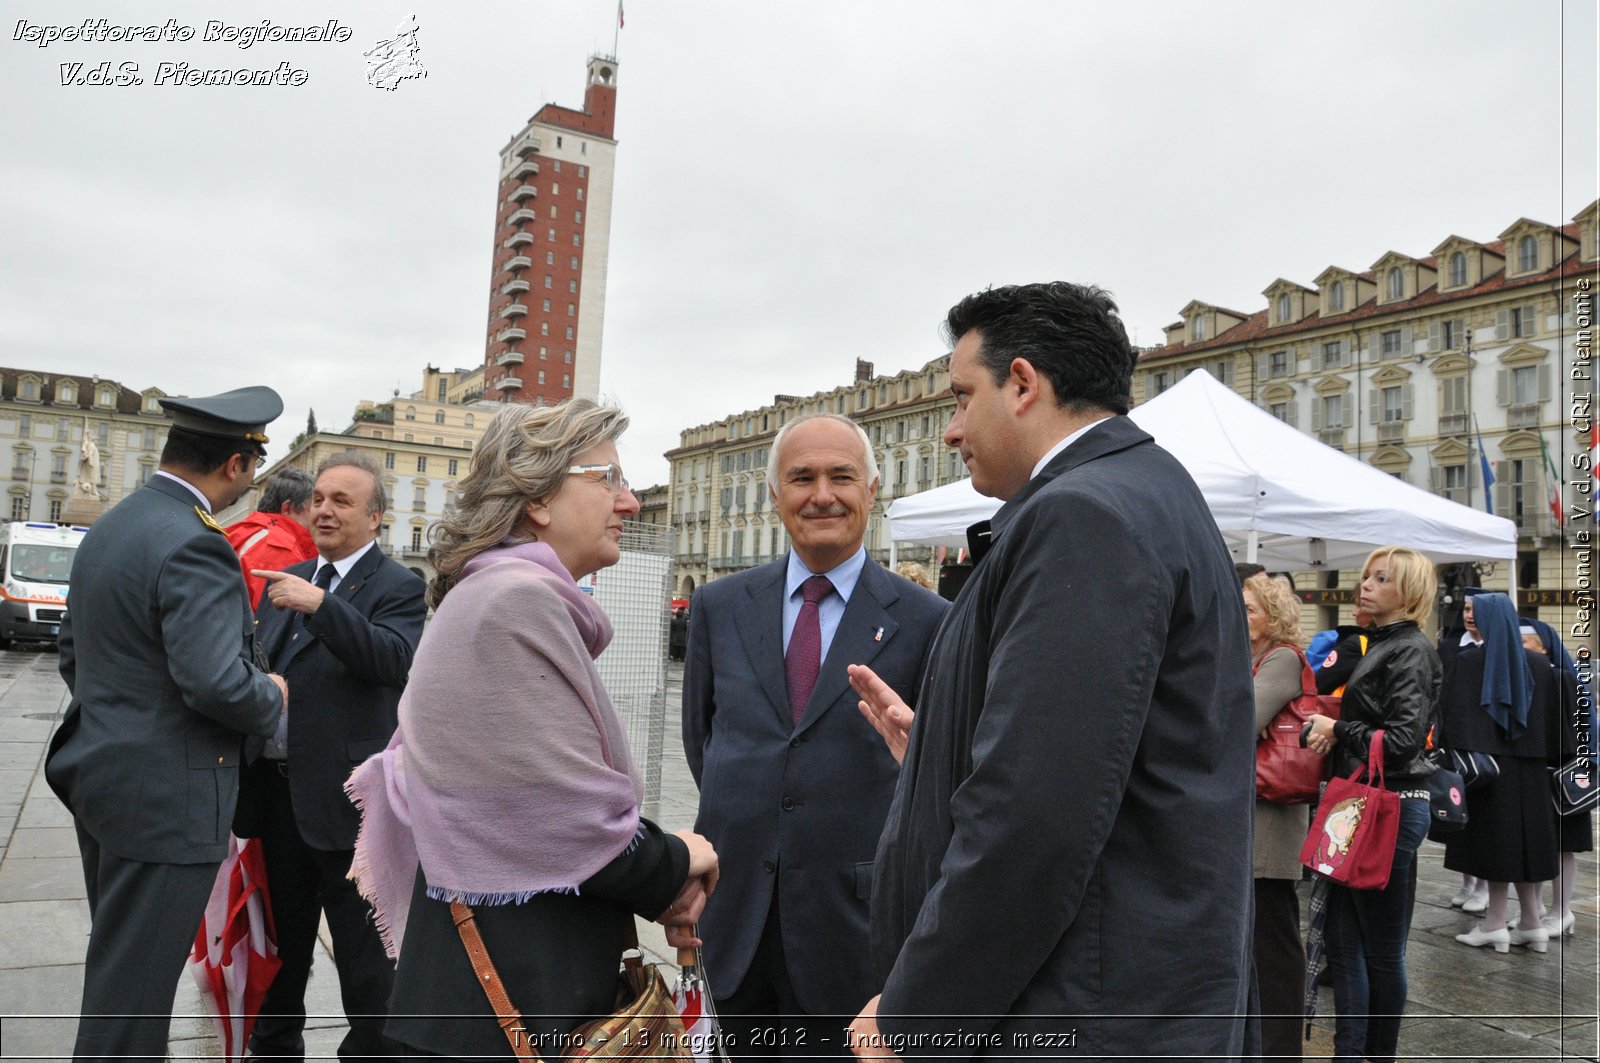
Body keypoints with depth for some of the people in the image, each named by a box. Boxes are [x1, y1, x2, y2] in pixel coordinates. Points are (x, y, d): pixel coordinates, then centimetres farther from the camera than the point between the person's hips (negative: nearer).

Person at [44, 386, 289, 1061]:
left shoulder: (107, 529, 9)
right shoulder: (194, 547, -22)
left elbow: (73, 654, 17)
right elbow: (216, 682, -29)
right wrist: (272, 698, -9)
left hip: (100, 772, 10)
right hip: (164, 799, -10)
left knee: (116, 961, 23)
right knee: (134, 981, 2)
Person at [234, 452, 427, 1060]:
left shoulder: (397, 588, -8)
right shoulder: (287, 580, 13)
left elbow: (396, 659, -26)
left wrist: (320, 605, -35)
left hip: (345, 794, -7)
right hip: (277, 784, 7)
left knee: (361, 944, 5)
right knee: (283, 931, 23)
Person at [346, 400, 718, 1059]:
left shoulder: (509, 595, 10)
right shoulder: (519, 601, -21)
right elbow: (568, 815, -25)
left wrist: (662, 881, -1)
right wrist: (675, 867, -7)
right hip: (512, 987, -9)